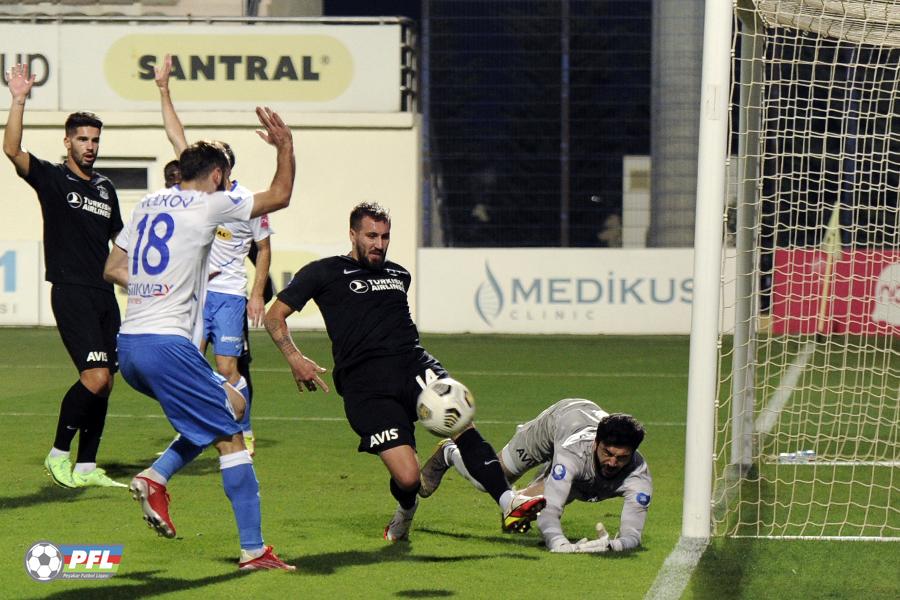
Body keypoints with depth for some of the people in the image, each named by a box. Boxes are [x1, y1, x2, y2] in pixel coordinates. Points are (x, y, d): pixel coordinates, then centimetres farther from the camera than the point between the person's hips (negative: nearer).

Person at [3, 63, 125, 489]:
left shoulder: (104, 187, 17)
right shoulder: (52, 179, -1)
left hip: (104, 294, 7)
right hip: (71, 292, -7)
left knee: (103, 383, 5)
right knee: (96, 377, -18)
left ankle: (85, 467, 11)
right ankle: (58, 453, -4)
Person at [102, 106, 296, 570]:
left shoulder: (148, 204, 16)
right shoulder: (208, 205, -3)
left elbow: (112, 269, 22)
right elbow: (279, 196, 4)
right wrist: (285, 146, 14)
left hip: (128, 345, 8)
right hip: (166, 344, -8)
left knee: (232, 405, 22)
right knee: (230, 438, 0)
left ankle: (154, 478, 9)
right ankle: (253, 550, -3)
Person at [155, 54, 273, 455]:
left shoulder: (248, 203, -6)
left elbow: (264, 248, 5)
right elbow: (177, 138, 3)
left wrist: (257, 294, -1)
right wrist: (164, 90, 1)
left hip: (230, 293, -3)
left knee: (228, 369, -6)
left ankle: (244, 434, 8)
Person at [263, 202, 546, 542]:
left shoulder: (399, 274, 26)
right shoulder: (325, 273, 10)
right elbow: (275, 316, 10)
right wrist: (295, 359, -5)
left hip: (412, 362, 4)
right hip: (364, 383, -4)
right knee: (408, 478, -16)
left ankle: (508, 503, -37)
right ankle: (405, 511, 21)